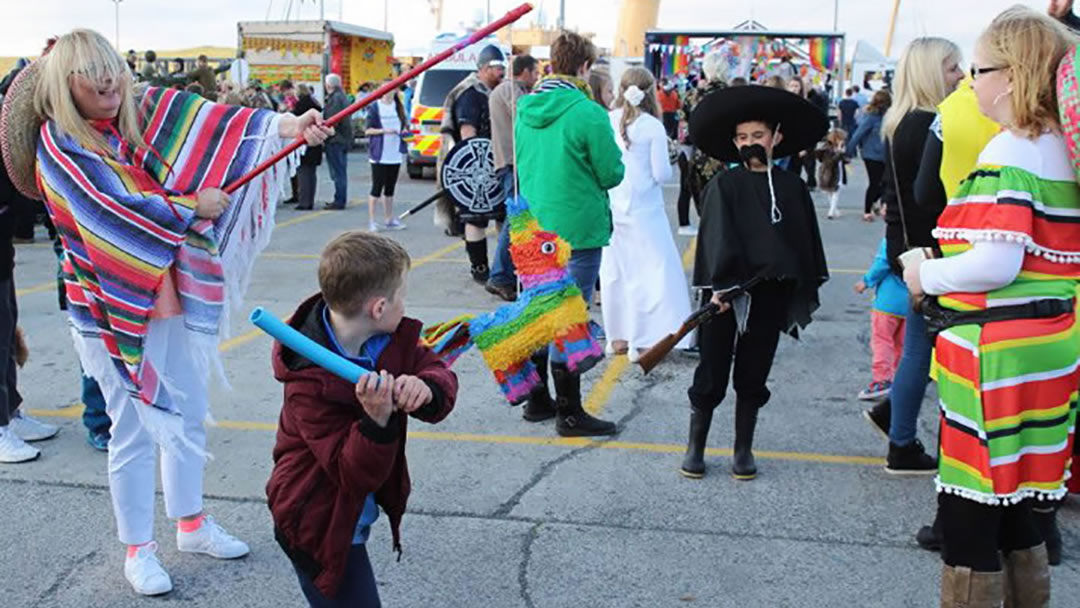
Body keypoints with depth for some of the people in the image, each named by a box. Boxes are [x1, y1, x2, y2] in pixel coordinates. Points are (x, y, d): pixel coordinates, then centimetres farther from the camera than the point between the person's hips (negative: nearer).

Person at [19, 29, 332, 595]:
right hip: (114, 304, -5)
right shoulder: (56, 143, -10)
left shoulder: (146, 112, 2)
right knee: (134, 429, 4)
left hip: (176, 293, 5)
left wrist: (286, 125, -26)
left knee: (188, 417, 16)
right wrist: (193, 207, -12)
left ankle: (192, 523, 35)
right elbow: (112, 207, -21)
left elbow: (211, 122, -12)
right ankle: (138, 549, 21)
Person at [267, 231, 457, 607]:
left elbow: (440, 374, -13)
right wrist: (377, 421, -45)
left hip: (354, 515, 8)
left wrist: (423, 388, -35)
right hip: (320, 528, -8)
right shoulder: (309, 383, -30)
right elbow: (355, 476, -28)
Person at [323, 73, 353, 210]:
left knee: (338, 172, -6)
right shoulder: (342, 96, 15)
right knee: (341, 172, 14)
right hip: (343, 140, 10)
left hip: (335, 140, -10)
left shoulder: (335, 98, -16)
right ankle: (341, 200, 20)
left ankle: (339, 201, -4)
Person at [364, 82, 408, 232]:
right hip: (379, 155, -5)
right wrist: (384, 131, -20)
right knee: (377, 188, -4)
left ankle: (390, 220, 20)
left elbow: (403, 125, 20)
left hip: (395, 155, 5)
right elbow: (367, 130, -8)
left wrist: (405, 129, -2)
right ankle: (371, 221, 1)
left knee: (390, 188, 13)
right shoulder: (375, 107, -5)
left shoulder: (398, 107, 11)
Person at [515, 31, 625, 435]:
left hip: (536, 227, 7)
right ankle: (569, 413, 6)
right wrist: (613, 154, 9)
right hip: (577, 230, -7)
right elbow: (612, 174, -10)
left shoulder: (526, 110, 6)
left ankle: (537, 400, 26)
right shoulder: (587, 113, -17)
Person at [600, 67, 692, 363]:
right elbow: (662, 174, -8)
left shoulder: (607, 121, -2)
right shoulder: (653, 127, -10)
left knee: (614, 270, 13)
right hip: (643, 209, -4)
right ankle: (642, 340, 1)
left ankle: (617, 337, 21)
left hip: (612, 207, 4)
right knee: (652, 270, 4)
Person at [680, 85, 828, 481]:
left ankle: (743, 449, 24)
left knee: (753, 375, 12)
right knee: (712, 373, 5)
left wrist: (807, 290, 8)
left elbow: (806, 241, 11)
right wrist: (720, 286, -17)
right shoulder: (724, 186, -2)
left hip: (771, 296, 3)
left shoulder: (793, 188, 7)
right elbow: (717, 238, -9)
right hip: (728, 293, -2)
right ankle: (695, 446, 18)